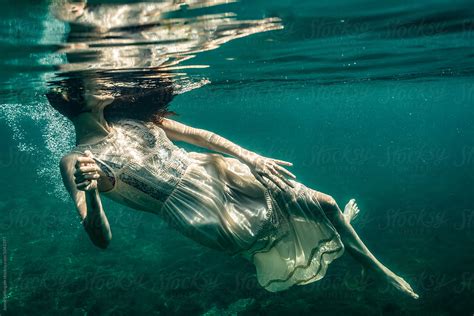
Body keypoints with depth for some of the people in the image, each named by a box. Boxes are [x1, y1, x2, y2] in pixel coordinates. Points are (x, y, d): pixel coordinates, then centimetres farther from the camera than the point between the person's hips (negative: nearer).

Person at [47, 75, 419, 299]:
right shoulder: (76, 161, -9)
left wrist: (249, 156, 5)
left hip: (217, 171, 6)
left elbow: (198, 134, 12)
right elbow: (101, 239, -16)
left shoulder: (133, 117, 6)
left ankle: (380, 269, 35)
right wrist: (91, 190, -36)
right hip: (200, 213, -5)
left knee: (325, 203, 6)